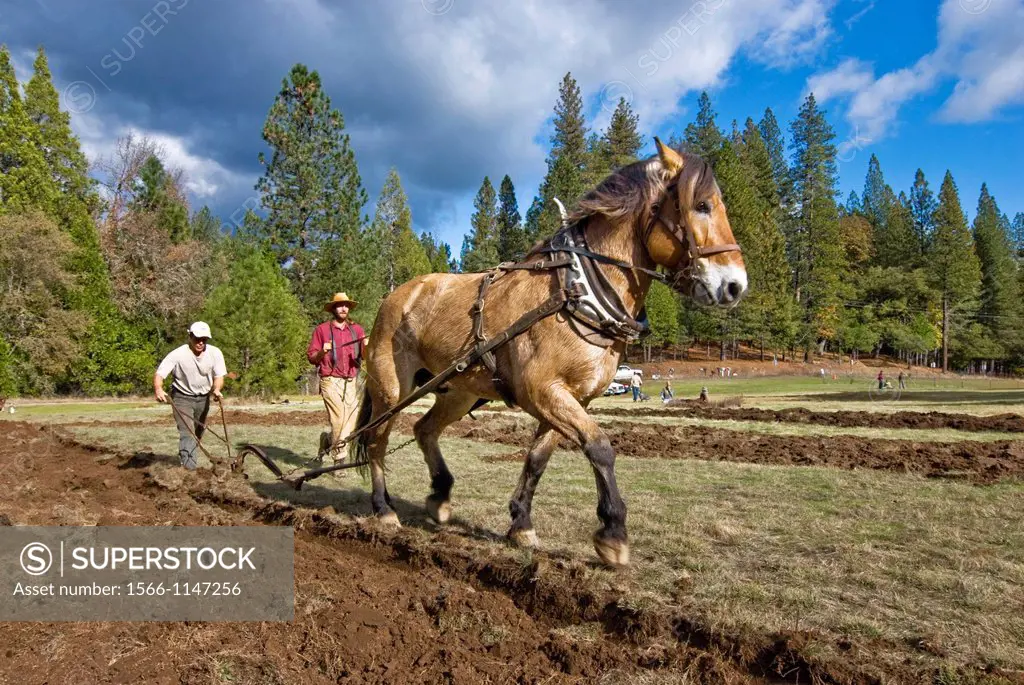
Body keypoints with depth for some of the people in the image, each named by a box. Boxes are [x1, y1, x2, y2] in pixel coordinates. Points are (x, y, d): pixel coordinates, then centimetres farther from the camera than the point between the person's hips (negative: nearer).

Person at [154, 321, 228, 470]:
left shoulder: (215, 353, -15)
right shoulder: (178, 354, -24)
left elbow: (219, 376, -15)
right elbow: (159, 374, -27)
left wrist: (217, 389, -37)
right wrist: (158, 390, -48)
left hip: (203, 398, 4)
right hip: (182, 397, -4)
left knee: (199, 431, 20)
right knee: (187, 432, -18)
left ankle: (184, 456, 45)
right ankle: (190, 467, -21)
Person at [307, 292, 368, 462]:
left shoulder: (357, 329, 13)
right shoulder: (321, 330, 4)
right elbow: (311, 357, 4)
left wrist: (367, 347, -14)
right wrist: (322, 352, -16)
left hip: (351, 383, 4)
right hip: (331, 382, -4)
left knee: (351, 425, 2)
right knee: (339, 421, -13)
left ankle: (327, 440, 31)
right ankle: (338, 459, 4)